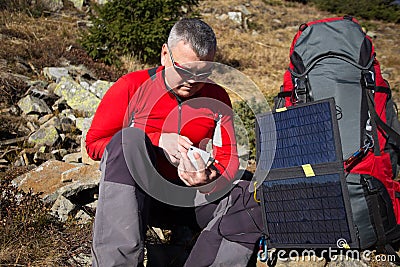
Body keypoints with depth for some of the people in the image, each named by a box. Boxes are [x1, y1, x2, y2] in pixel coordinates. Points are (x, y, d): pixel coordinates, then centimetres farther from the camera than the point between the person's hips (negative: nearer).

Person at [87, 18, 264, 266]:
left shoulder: (217, 99, 3)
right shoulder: (132, 86, -5)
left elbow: (229, 159, -1)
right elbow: (94, 142, -2)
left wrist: (208, 180, -27)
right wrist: (158, 141, -15)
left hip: (188, 197, 2)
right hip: (134, 192, -2)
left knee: (254, 199, -21)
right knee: (128, 139, -32)